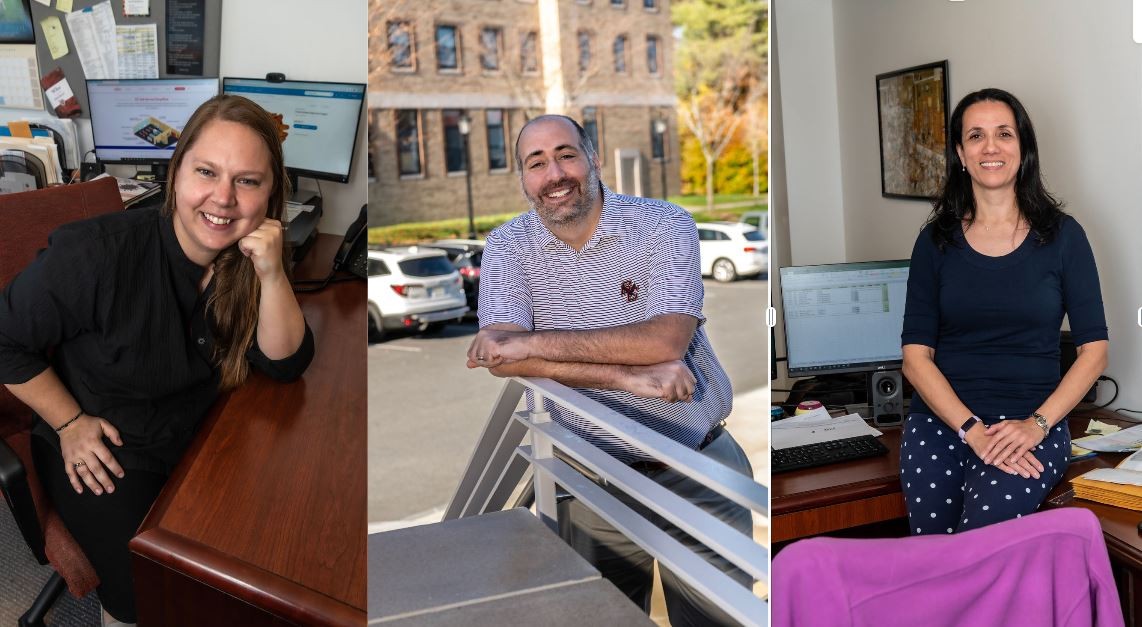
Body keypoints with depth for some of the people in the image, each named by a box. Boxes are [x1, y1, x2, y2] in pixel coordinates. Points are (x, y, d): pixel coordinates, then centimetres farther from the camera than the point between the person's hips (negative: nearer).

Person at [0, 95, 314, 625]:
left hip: (197, 437, 4)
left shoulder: (246, 261, -11)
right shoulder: (97, 253, -25)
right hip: (97, 449, -4)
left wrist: (273, 275, -29)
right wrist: (69, 423, -12)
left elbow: (285, 364, -14)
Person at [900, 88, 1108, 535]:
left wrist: (1036, 425, -11)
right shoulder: (936, 240, 6)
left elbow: (1094, 350, 2)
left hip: (1032, 426, -1)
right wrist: (972, 430, -12)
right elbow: (915, 356, 1)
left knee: (983, 533, -25)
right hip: (941, 421, 1)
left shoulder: (1062, 234, 4)